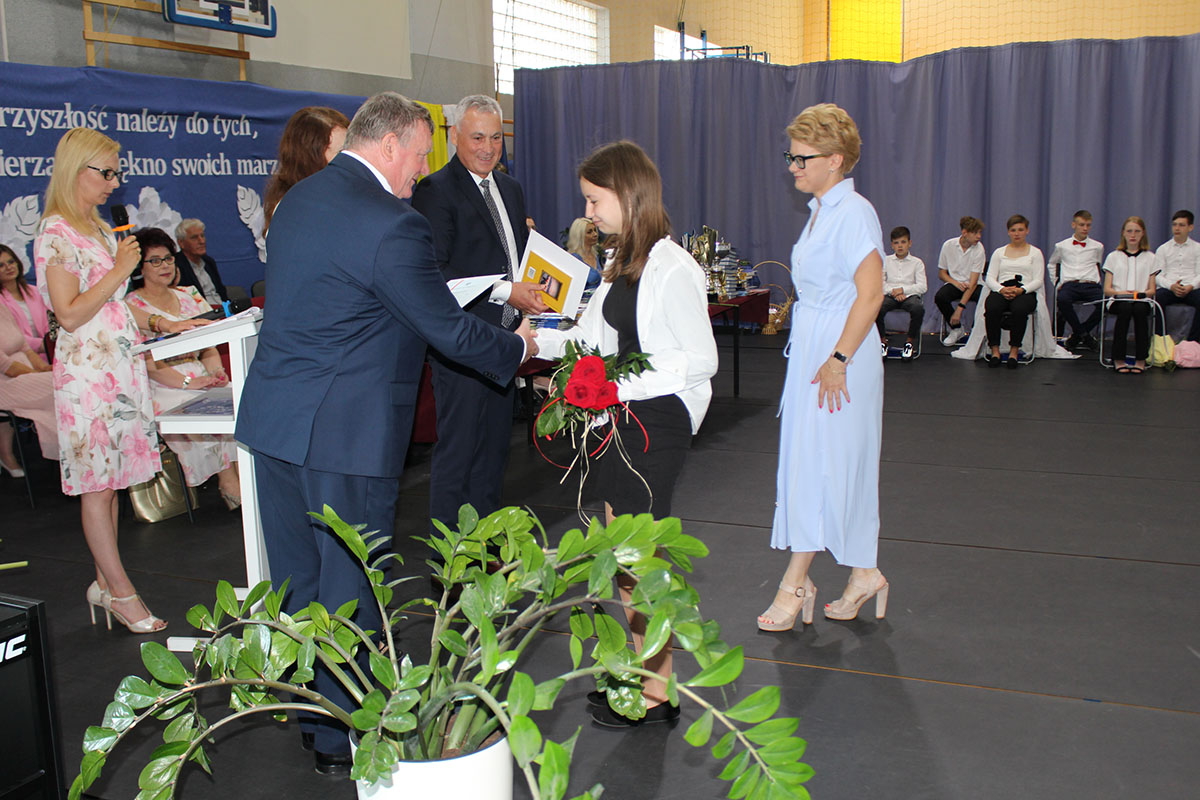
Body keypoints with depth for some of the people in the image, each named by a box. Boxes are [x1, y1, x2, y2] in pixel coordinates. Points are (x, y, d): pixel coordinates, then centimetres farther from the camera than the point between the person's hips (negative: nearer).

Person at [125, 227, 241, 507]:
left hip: (201, 379, 5)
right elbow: (147, 363, -10)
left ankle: (245, 479, -25)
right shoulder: (132, 306, 1)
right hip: (161, 389, -5)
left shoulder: (189, 296, 18)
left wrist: (216, 370, -9)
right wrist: (187, 382, -22)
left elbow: (210, 347, 13)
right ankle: (229, 486, -22)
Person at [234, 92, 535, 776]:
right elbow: (450, 331, -14)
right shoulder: (391, 225, -19)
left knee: (298, 578, 18)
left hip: (273, 419, 9)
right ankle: (343, 739, 19)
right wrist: (518, 347, 5)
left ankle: (304, 711, 34)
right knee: (349, 589, 5)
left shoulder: (300, 198, 10)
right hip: (345, 431, -9)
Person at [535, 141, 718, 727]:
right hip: (621, 418, 9)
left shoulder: (672, 268, -15)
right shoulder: (621, 263, 12)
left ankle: (657, 694, 14)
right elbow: (592, 336, 16)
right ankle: (641, 670, 29)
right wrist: (535, 339, 3)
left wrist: (623, 385, -22)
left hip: (657, 422, -9)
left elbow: (701, 359, -16)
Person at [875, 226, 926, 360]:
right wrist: (893, 291, -11)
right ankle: (882, 340, -10)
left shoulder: (917, 262, 7)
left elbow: (922, 287, -1)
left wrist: (902, 289, -12)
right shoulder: (886, 261, 13)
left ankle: (910, 341, -14)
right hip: (890, 295, 1)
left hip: (910, 295, -1)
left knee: (918, 308, -36)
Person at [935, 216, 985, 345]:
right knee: (939, 297, -31)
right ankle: (956, 330, -4)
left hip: (972, 286, -1)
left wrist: (960, 308, -25)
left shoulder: (979, 249, -13)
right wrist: (956, 283, -18)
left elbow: (973, 281, -17)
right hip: (954, 283, 1)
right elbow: (941, 273, 4)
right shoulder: (948, 245, -7)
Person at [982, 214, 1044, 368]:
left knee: (1019, 309, -38)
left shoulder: (1035, 253, 15)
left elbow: (1038, 280, 4)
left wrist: (1021, 290, -15)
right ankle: (995, 350, -25)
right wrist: (1001, 289, -12)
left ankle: (1014, 350, -24)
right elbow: (990, 278, 10)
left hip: (1025, 292, -1)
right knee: (992, 308, -35)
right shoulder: (999, 252, 20)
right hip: (1001, 290, 2)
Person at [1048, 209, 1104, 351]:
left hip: (1091, 284, 1)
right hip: (1069, 284, -1)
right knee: (1062, 299, -39)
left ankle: (1077, 334, -11)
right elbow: (1051, 264, 31)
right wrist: (1056, 282, 19)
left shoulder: (1097, 247, 18)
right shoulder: (1062, 246, 16)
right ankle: (1085, 335, -18)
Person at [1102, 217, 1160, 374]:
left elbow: (1152, 290, 12)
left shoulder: (1150, 258, 18)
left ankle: (1141, 359, -32)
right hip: (1118, 300, 0)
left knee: (1140, 310, -37)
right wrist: (1121, 293, -12)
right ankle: (1118, 358, -33)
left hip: (1142, 300, 0)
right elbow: (1107, 289, 8)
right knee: (1126, 308, -37)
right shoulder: (1114, 257, 16)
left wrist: (1141, 294, -11)